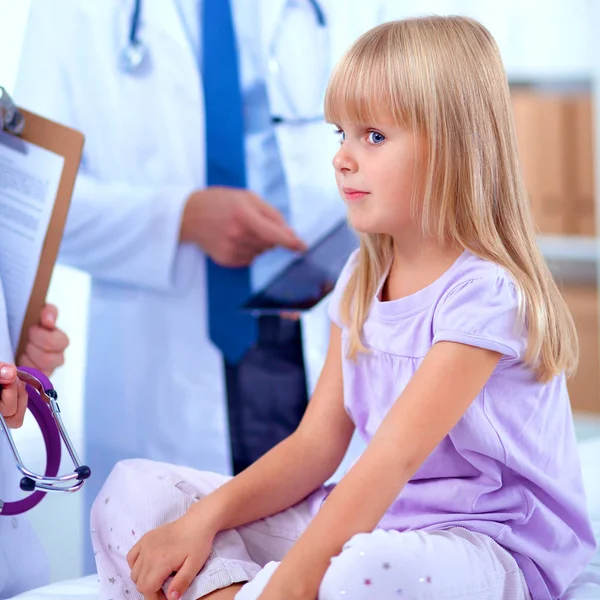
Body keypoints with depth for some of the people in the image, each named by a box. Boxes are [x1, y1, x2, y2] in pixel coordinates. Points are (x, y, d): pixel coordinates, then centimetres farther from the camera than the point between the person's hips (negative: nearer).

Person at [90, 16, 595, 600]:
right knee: (133, 491, 0)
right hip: (368, 519, 8)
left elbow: (391, 459, -26)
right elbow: (317, 442, 5)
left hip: (489, 545, -8)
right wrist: (205, 518, -9)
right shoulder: (362, 279, 8)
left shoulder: (483, 292, -18)